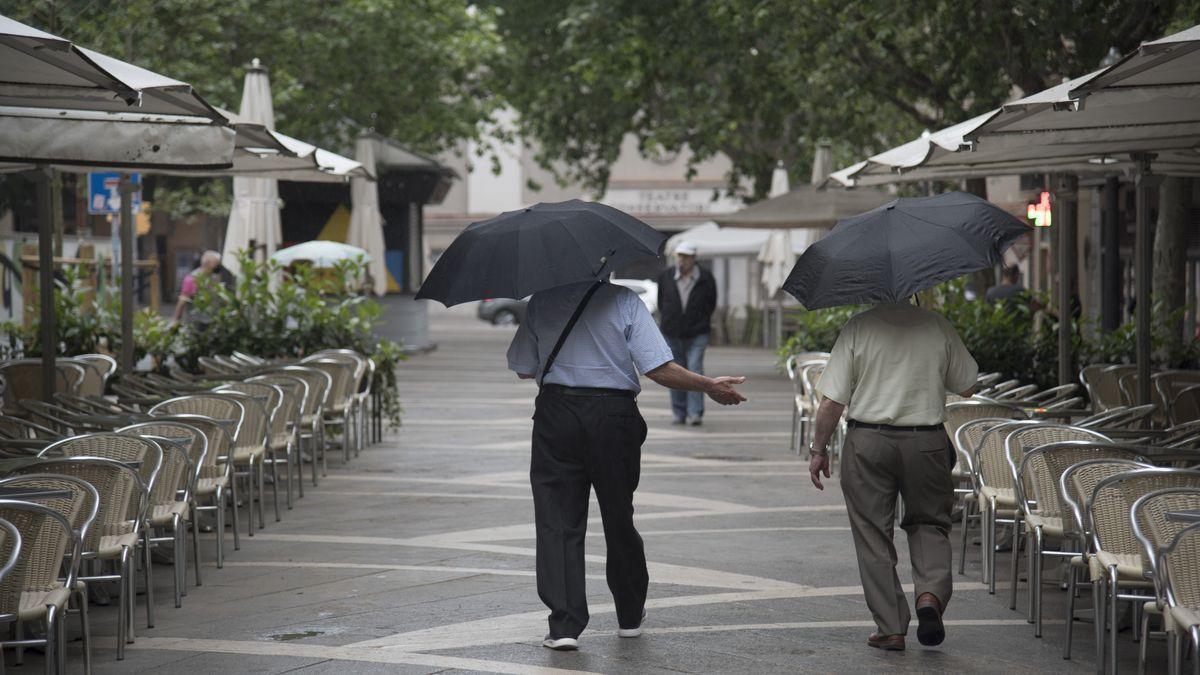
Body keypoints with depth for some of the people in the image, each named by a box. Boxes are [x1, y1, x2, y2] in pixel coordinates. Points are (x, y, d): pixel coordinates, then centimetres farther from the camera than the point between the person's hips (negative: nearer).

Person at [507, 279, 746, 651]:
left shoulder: (542, 300, 1)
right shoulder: (623, 301, -5)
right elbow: (658, 368, -12)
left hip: (556, 415, 0)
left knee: (557, 522, 1)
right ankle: (630, 615, 29)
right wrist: (709, 386, -1)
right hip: (613, 417, 0)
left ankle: (565, 624, -8)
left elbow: (524, 369, 7)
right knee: (619, 517, 15)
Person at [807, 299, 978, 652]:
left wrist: (818, 450, 3)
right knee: (929, 523, 19)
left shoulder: (859, 327, -7)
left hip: (868, 442, -2)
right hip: (926, 443, 2)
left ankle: (890, 628, 9)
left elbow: (832, 401, -8)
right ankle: (931, 593, -6)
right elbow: (967, 387, 11)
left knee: (874, 536, 8)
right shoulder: (937, 325, 0)